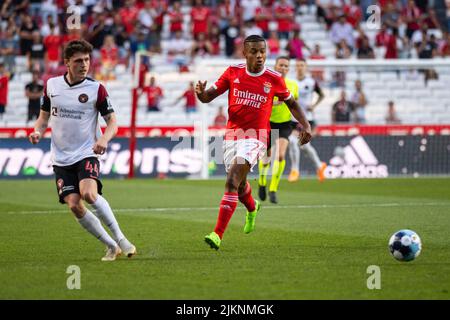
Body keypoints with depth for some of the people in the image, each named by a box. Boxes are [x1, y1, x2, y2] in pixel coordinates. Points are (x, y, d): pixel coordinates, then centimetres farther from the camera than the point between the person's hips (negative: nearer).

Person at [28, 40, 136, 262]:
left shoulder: (96, 89, -5)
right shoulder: (51, 85, 4)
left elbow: (112, 122, -3)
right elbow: (44, 116, 16)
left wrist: (104, 139, -23)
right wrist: (38, 131, -6)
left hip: (87, 154, -3)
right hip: (61, 158, 3)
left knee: (89, 194, -29)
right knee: (74, 205, -10)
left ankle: (120, 238, -16)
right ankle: (111, 246, 5)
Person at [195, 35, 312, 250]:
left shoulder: (274, 79, -5)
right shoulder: (233, 72, 0)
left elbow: (291, 103, 11)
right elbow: (209, 96, 4)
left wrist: (305, 125, -2)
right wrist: (201, 93, -20)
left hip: (255, 137, -4)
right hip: (232, 135, 4)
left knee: (232, 181, -21)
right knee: (239, 184, 19)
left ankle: (218, 234, -23)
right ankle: (252, 208, 56)